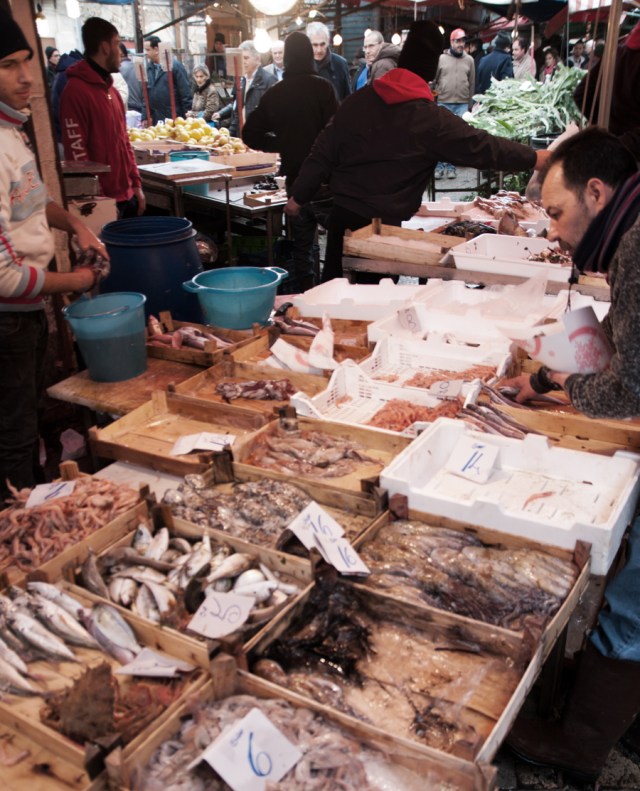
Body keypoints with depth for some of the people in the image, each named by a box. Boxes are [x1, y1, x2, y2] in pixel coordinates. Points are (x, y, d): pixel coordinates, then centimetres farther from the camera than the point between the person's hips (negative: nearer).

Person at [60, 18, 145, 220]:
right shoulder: (76, 90, -12)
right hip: (102, 199, -8)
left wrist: (136, 184, 13)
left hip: (126, 194, 9)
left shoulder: (111, 89, 16)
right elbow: (77, 153, -17)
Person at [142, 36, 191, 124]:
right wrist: (145, 117, 7)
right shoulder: (148, 68, 10)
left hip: (174, 118, -5)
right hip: (155, 120, 5)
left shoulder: (175, 65, -5)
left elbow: (186, 93, -7)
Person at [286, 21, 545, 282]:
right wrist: (534, 157, 9)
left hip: (342, 215, 5)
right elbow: (483, 146, -3)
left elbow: (324, 152, 4)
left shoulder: (357, 100, 2)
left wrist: (299, 196, 13)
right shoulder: (431, 119, -10)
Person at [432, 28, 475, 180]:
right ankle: (439, 165, 8)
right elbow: (433, 80, 6)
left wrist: (469, 103, 8)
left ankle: (451, 166, 9)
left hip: (462, 104, 1)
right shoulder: (441, 58, 3)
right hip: (443, 103, -1)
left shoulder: (469, 60, 7)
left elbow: (472, 83, 10)